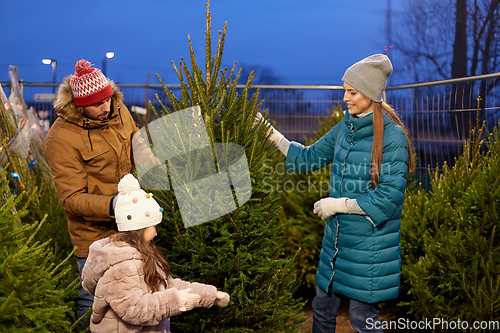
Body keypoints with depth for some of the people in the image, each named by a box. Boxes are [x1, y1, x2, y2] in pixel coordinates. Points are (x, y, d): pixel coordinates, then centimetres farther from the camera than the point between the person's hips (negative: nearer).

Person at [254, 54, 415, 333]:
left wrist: (339, 204, -15)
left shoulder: (391, 136, -17)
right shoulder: (346, 127, 6)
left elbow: (390, 197, -20)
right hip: (337, 237, 7)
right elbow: (308, 158, 16)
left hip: (369, 246, -7)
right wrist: (269, 131, 9)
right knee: (322, 309, 17)